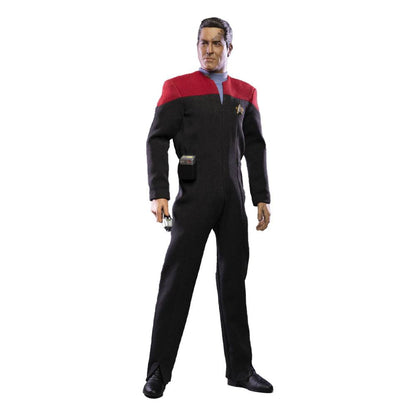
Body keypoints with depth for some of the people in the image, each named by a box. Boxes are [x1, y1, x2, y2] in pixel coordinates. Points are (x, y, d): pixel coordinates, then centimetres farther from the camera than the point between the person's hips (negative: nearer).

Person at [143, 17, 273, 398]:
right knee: (177, 279, -3)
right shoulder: (177, 88, 4)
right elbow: (157, 141, -3)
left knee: (234, 280, 8)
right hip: (194, 195, -4)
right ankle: (159, 371, 8)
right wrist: (158, 193, -15)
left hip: (234, 197, 4)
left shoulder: (245, 93, 15)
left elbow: (256, 147, 16)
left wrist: (262, 197, 8)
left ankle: (240, 369, 18)